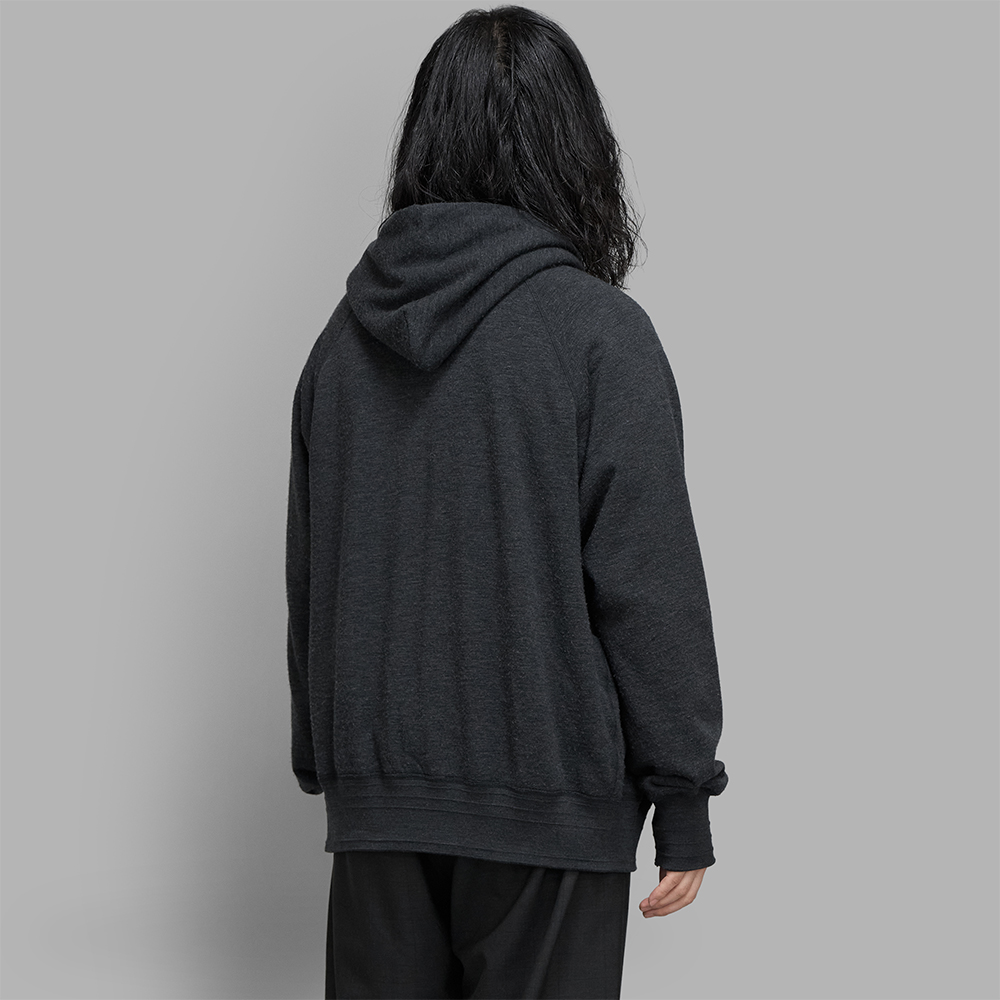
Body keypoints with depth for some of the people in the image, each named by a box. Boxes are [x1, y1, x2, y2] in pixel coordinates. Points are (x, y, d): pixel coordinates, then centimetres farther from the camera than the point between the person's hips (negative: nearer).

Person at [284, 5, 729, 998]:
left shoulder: (346, 333, 6)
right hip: (548, 796, -5)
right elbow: (649, 581, -12)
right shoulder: (599, 331, -10)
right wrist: (682, 800, -5)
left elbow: (307, 577, 11)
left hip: (375, 796, 5)